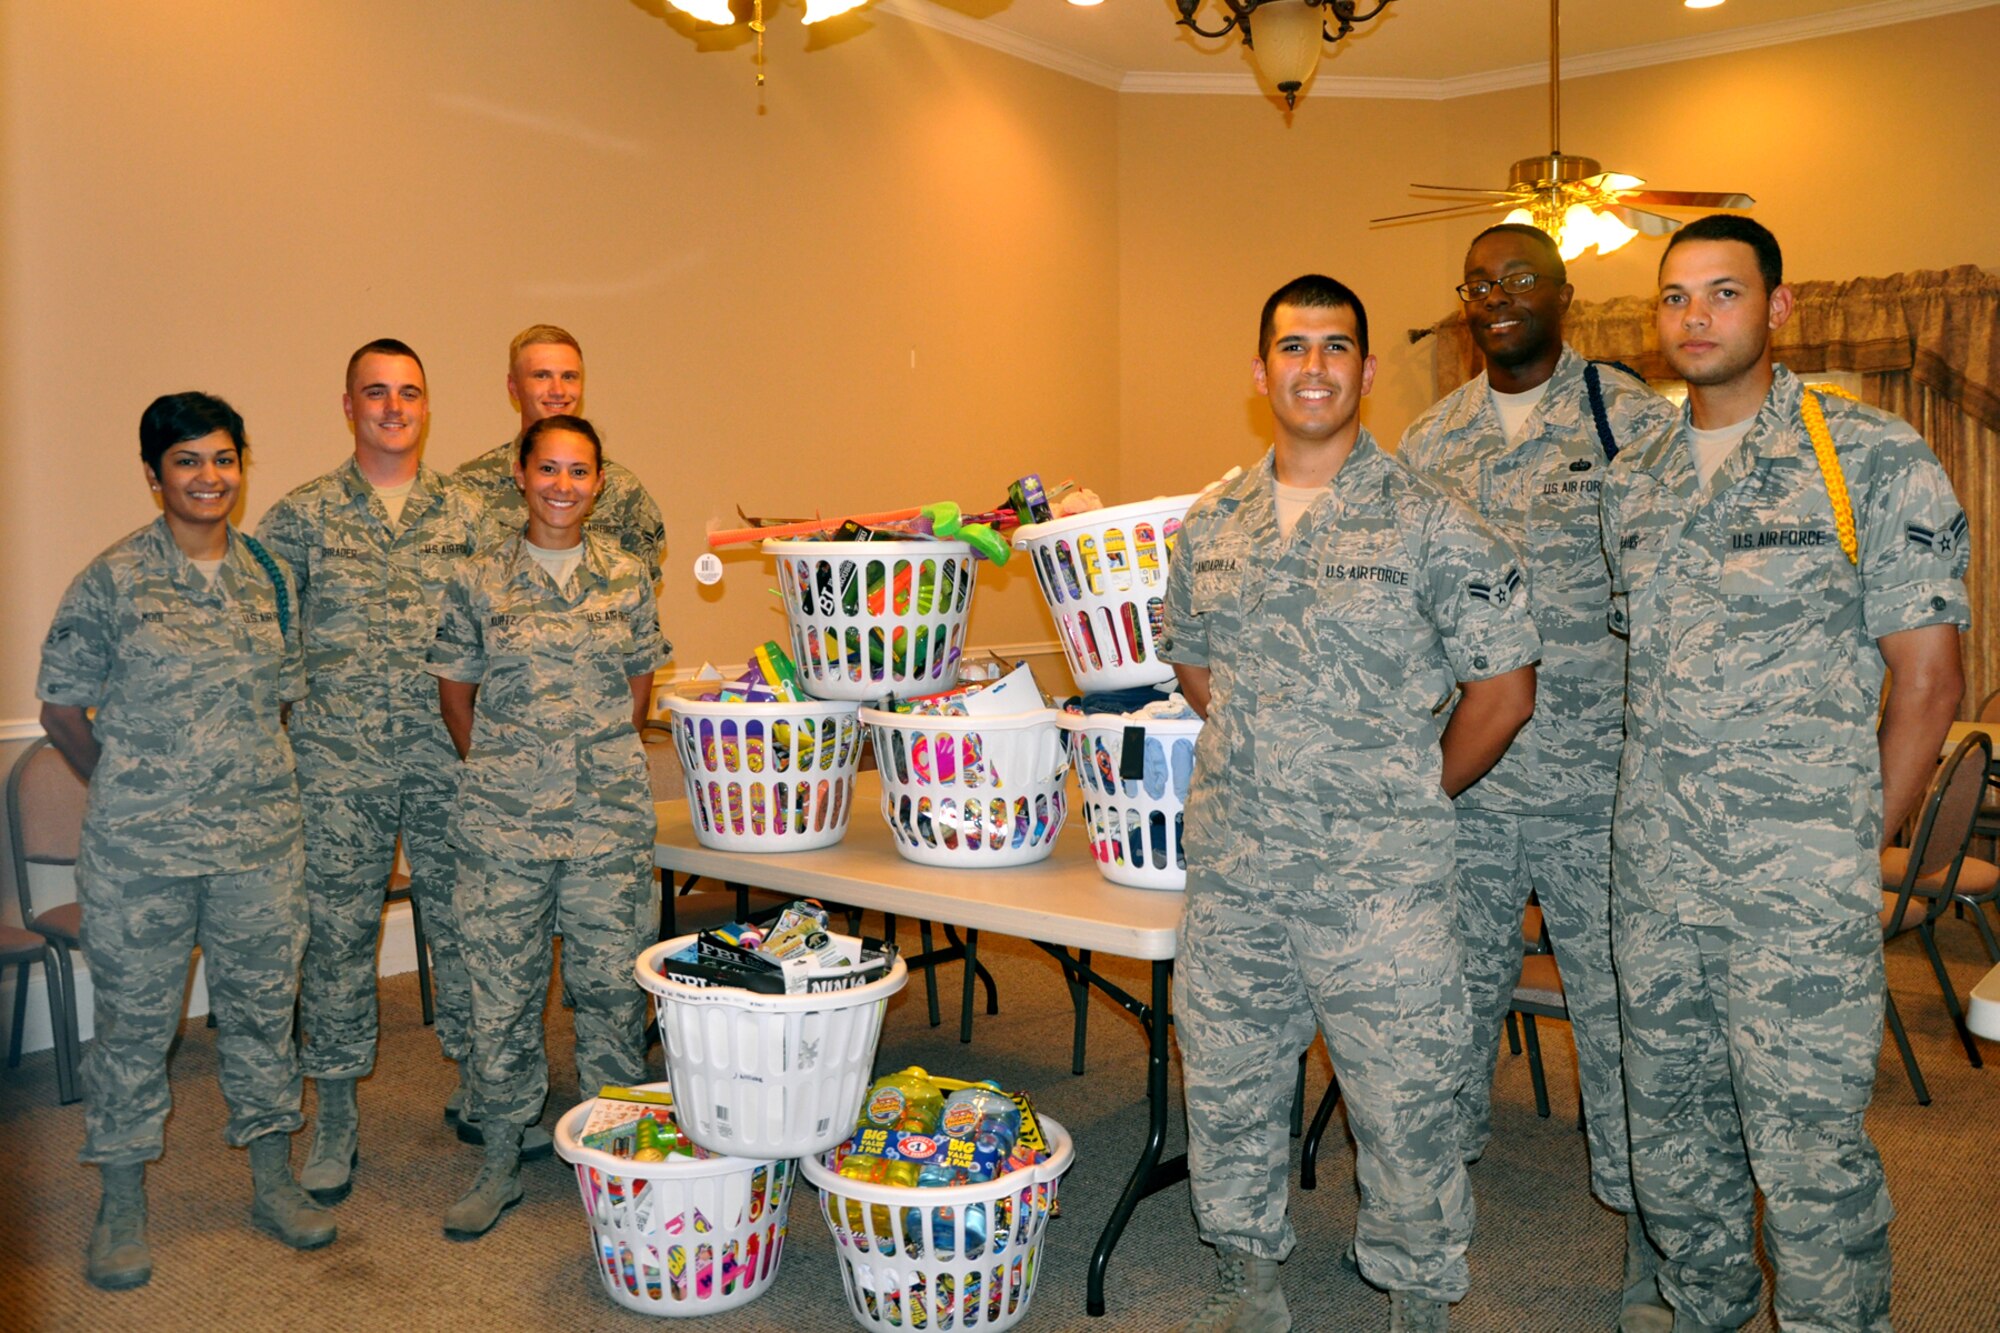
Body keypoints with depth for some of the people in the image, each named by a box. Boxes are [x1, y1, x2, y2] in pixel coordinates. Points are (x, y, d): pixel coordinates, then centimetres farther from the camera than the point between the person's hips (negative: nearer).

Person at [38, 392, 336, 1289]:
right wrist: (128, 791, 5)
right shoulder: (112, 581, -6)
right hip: (139, 849, -3)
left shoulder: (270, 574, 5)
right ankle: (122, 1207, 25)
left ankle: (274, 1182, 27)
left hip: (260, 840, 3)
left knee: (263, 1005, 12)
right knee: (134, 1017, 8)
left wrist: (257, 782, 9)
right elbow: (62, 709, 0)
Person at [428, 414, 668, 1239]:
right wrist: (498, 770, 5)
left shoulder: (627, 577, 4)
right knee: (503, 987, 6)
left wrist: (604, 763, 8)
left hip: (611, 814, 1)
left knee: (610, 982, 8)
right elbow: (456, 691, 8)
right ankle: (500, 1163, 22)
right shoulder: (478, 583, 1)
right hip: (503, 821, -1)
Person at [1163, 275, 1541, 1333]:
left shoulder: (1430, 522, -7)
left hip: (1377, 880, -4)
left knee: (1402, 1098, 6)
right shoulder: (1211, 523, 7)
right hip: (1230, 868, 5)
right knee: (1226, 1085, 15)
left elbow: (1502, 691, -4)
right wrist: (1264, 764, 12)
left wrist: (1410, 798, 2)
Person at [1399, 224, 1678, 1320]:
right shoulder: (1429, 440, 10)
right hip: (1457, 774, 3)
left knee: (1615, 994, 7)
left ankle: (1643, 1209, 27)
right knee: (1456, 982, 14)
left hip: (1596, 774, -3)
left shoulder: (1635, 419, -1)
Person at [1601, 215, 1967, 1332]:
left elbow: (1927, 681, -5)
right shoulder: (1633, 481, 10)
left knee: (1808, 1149, 1)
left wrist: (1856, 846, -3)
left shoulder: (1875, 461, -5)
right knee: (1672, 1125, 17)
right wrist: (1657, 807, 10)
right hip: (1654, 865, 6)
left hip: (1799, 875, -5)